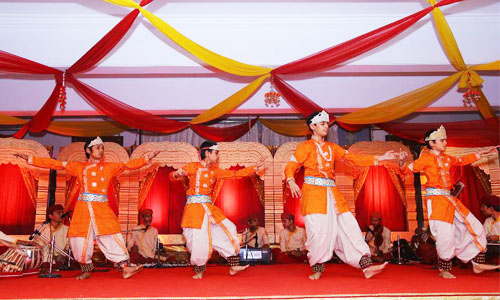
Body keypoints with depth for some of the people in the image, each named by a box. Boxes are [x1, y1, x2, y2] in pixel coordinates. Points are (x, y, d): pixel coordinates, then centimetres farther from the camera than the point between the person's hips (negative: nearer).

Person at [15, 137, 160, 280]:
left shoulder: (109, 167, 14)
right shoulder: (79, 167, 13)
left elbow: (128, 164, 7)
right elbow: (54, 164, 11)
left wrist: (146, 158, -5)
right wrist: (29, 159, 8)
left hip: (102, 208, -1)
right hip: (83, 208, 1)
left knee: (111, 236, -11)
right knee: (80, 240, -1)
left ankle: (124, 267, -14)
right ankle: (86, 270, 17)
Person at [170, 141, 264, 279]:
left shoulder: (214, 170, 14)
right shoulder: (193, 167, -1)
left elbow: (234, 173, 14)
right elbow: (173, 176, -2)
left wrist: (255, 168, 12)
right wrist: (177, 174, -27)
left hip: (208, 207, 6)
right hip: (194, 207, -6)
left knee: (228, 229, 0)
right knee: (198, 239, -9)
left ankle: (233, 265, 6)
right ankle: (199, 270, 15)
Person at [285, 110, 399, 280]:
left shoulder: (332, 147, 19)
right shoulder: (305, 147, 5)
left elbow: (354, 158, 17)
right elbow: (290, 166, 0)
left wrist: (379, 158, 12)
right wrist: (291, 182, -21)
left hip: (332, 193, 5)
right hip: (313, 192, -5)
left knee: (348, 227, -2)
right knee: (318, 231, -10)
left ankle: (366, 266, -2)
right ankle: (317, 269, 7)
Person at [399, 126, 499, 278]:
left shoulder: (446, 158, 15)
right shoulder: (426, 159, -7)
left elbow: (462, 160, 31)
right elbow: (408, 169, -13)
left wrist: (482, 153, 35)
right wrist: (402, 161, -36)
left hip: (449, 199, 9)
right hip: (436, 199, -9)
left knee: (474, 227, 10)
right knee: (445, 235, -12)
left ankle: (478, 263, 20)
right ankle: (444, 270, 6)